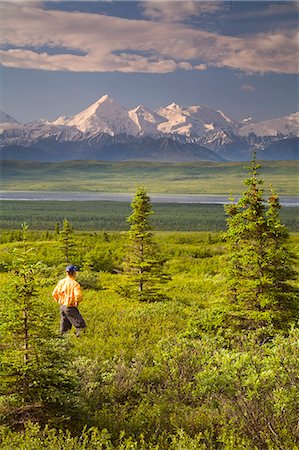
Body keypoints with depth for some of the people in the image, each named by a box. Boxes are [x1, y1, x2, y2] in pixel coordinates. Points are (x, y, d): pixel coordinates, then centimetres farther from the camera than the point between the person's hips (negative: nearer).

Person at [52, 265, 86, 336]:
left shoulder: (61, 282, 4)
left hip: (62, 307, 8)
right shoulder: (75, 284, -18)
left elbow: (54, 293, 9)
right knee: (80, 325, 2)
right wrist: (77, 302, -12)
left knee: (64, 328, 18)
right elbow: (78, 295, -30)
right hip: (70, 308, -7)